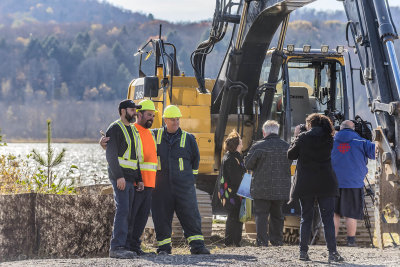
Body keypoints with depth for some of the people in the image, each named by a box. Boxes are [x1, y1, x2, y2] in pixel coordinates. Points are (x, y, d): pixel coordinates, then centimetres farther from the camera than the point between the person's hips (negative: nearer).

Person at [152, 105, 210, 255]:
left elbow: (195, 159, 19)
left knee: (190, 215, -6)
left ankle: (197, 245, -5)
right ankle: (164, 246, 8)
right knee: (161, 217, 0)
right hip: (161, 185, 0)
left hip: (183, 185, 0)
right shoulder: (155, 135, 6)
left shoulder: (188, 138, 7)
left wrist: (191, 177, 14)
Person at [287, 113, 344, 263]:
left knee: (306, 218, 9)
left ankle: (303, 252, 8)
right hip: (326, 184, 1)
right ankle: (332, 252, -8)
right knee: (328, 219, 0)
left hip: (305, 183, -1)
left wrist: (296, 136, 15)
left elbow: (291, 155, 3)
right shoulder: (328, 139, 1)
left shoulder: (303, 138, -6)